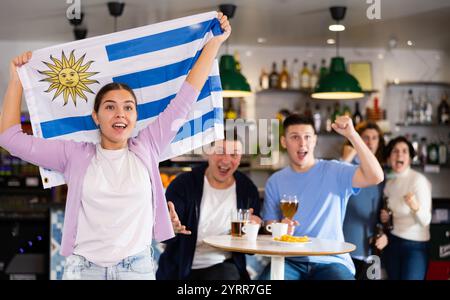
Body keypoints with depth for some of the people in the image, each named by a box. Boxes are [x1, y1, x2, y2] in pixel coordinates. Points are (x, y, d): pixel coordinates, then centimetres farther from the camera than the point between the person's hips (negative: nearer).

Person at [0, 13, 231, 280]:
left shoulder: (146, 148, 1)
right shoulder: (75, 155, 1)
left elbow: (185, 97, 3)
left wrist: (215, 42, 5)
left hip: (138, 267, 0)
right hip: (83, 268, 0)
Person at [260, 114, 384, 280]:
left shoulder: (334, 172, 1)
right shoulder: (275, 182, 10)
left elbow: (375, 177, -15)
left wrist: (352, 134, -20)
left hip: (331, 261, -1)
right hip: (290, 261, 2)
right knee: (268, 276, -30)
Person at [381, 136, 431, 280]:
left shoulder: (419, 180, -14)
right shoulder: (389, 183, 5)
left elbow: (425, 221, -22)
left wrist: (415, 207, -42)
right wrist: (384, 217, -2)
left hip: (415, 246, -5)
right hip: (392, 243, 6)